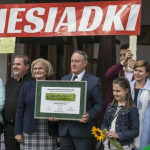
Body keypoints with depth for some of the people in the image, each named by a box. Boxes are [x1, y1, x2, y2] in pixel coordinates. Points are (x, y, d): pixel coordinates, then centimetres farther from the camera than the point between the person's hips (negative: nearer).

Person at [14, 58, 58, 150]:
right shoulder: (27, 86, 7)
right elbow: (20, 109, 6)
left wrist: (59, 134, 2)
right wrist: (18, 132, 1)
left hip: (49, 132, 0)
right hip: (30, 132, 0)